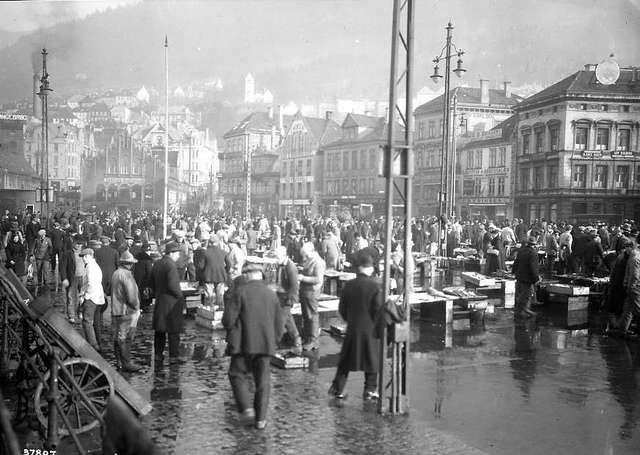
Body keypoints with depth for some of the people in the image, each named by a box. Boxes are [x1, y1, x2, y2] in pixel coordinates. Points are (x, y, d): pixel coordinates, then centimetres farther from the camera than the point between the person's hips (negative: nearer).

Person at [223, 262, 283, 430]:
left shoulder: (240, 292, -7)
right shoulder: (272, 294, 6)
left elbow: (228, 319, -11)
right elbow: (278, 326, 10)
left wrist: (233, 332, 9)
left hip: (244, 344, -3)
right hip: (266, 345, 3)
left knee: (237, 375, 13)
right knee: (263, 381, 11)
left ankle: (246, 407, -3)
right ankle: (260, 418, 12)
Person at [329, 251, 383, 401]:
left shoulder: (349, 285, -2)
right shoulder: (375, 285, -12)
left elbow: (342, 309, 3)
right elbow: (378, 309, -14)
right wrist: (377, 326, 1)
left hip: (352, 329, 3)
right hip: (371, 330, -3)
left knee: (345, 360, 14)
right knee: (372, 359, 13)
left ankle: (338, 389, 17)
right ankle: (370, 390, 17)